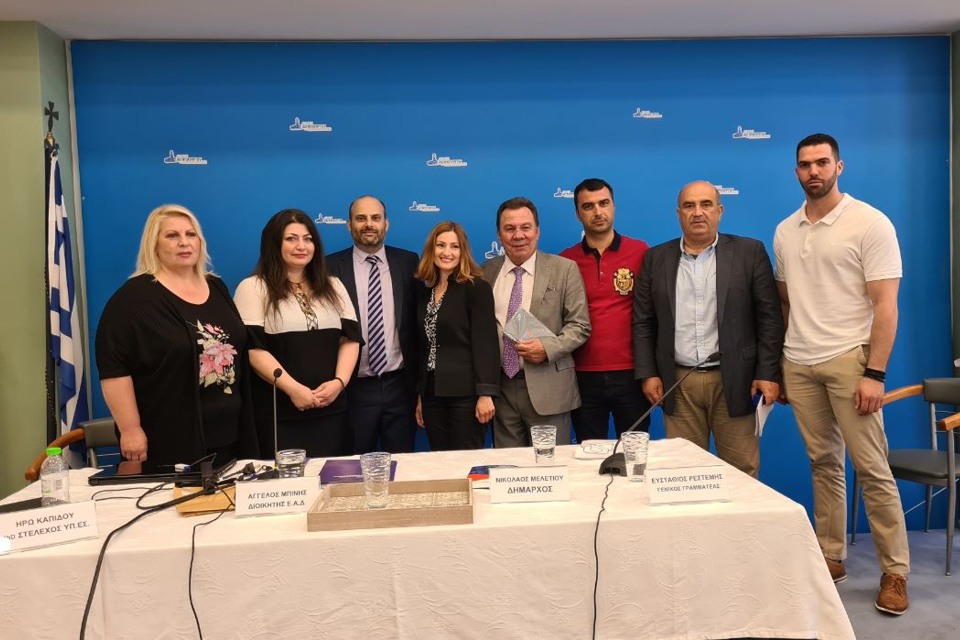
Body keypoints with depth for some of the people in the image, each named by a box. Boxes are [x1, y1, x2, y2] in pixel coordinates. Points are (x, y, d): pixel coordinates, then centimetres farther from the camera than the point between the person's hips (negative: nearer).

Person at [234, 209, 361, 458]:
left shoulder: (333, 287, 13)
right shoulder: (253, 288, -1)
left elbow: (350, 337, 7)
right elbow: (252, 347, -10)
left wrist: (339, 381, -9)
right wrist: (292, 388, -18)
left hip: (330, 408, 4)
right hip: (278, 411, -4)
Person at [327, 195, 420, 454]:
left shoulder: (408, 262, 3)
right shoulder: (331, 267, -2)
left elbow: (418, 320, 7)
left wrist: (418, 382, 4)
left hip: (399, 384, 1)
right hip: (354, 387, -1)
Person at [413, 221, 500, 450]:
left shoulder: (477, 288, -6)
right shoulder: (424, 291, 12)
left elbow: (485, 343, -11)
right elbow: (423, 347, 14)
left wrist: (486, 393, -17)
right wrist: (419, 395, 14)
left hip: (465, 393, -6)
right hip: (432, 393, 6)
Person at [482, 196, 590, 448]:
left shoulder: (564, 269, 0)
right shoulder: (487, 271, 8)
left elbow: (579, 325, -1)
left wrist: (548, 348, -16)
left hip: (547, 387, -2)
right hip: (500, 386, 3)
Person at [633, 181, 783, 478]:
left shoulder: (750, 252, 2)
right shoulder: (656, 258, 7)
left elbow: (769, 318, 0)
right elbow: (643, 322, 7)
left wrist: (768, 373, -5)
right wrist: (648, 374, 1)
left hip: (733, 381, -1)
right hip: (677, 383, 2)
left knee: (741, 472, 5)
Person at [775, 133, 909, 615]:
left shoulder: (870, 223, -5)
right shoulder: (785, 231, 10)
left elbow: (885, 305, -8)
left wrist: (874, 373, -14)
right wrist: (775, 366, 12)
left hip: (848, 359, -4)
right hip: (798, 364, 4)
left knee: (871, 468, -1)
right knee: (823, 464, 11)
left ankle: (895, 572, 13)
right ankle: (831, 558, 21)